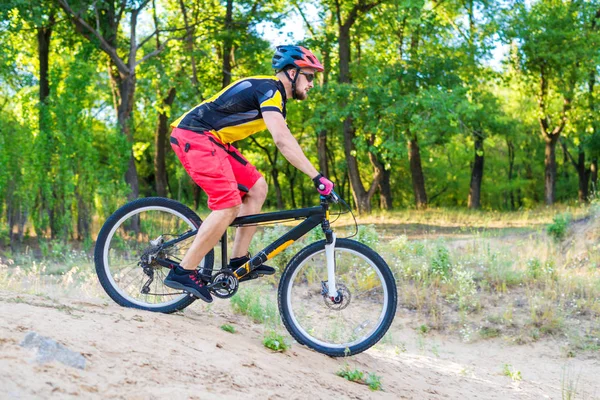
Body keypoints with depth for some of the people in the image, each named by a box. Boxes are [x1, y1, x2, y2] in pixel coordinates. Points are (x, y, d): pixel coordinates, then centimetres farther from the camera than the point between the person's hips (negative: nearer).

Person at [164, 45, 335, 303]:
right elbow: (282, 141, -27)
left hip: (211, 140, 10)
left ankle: (238, 263, 7)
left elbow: (284, 141, 22)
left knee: (257, 187, 6)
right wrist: (317, 177, -30)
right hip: (194, 135, -10)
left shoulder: (274, 95, 17)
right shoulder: (268, 90, -15)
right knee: (229, 205, -18)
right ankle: (184, 272, -12)